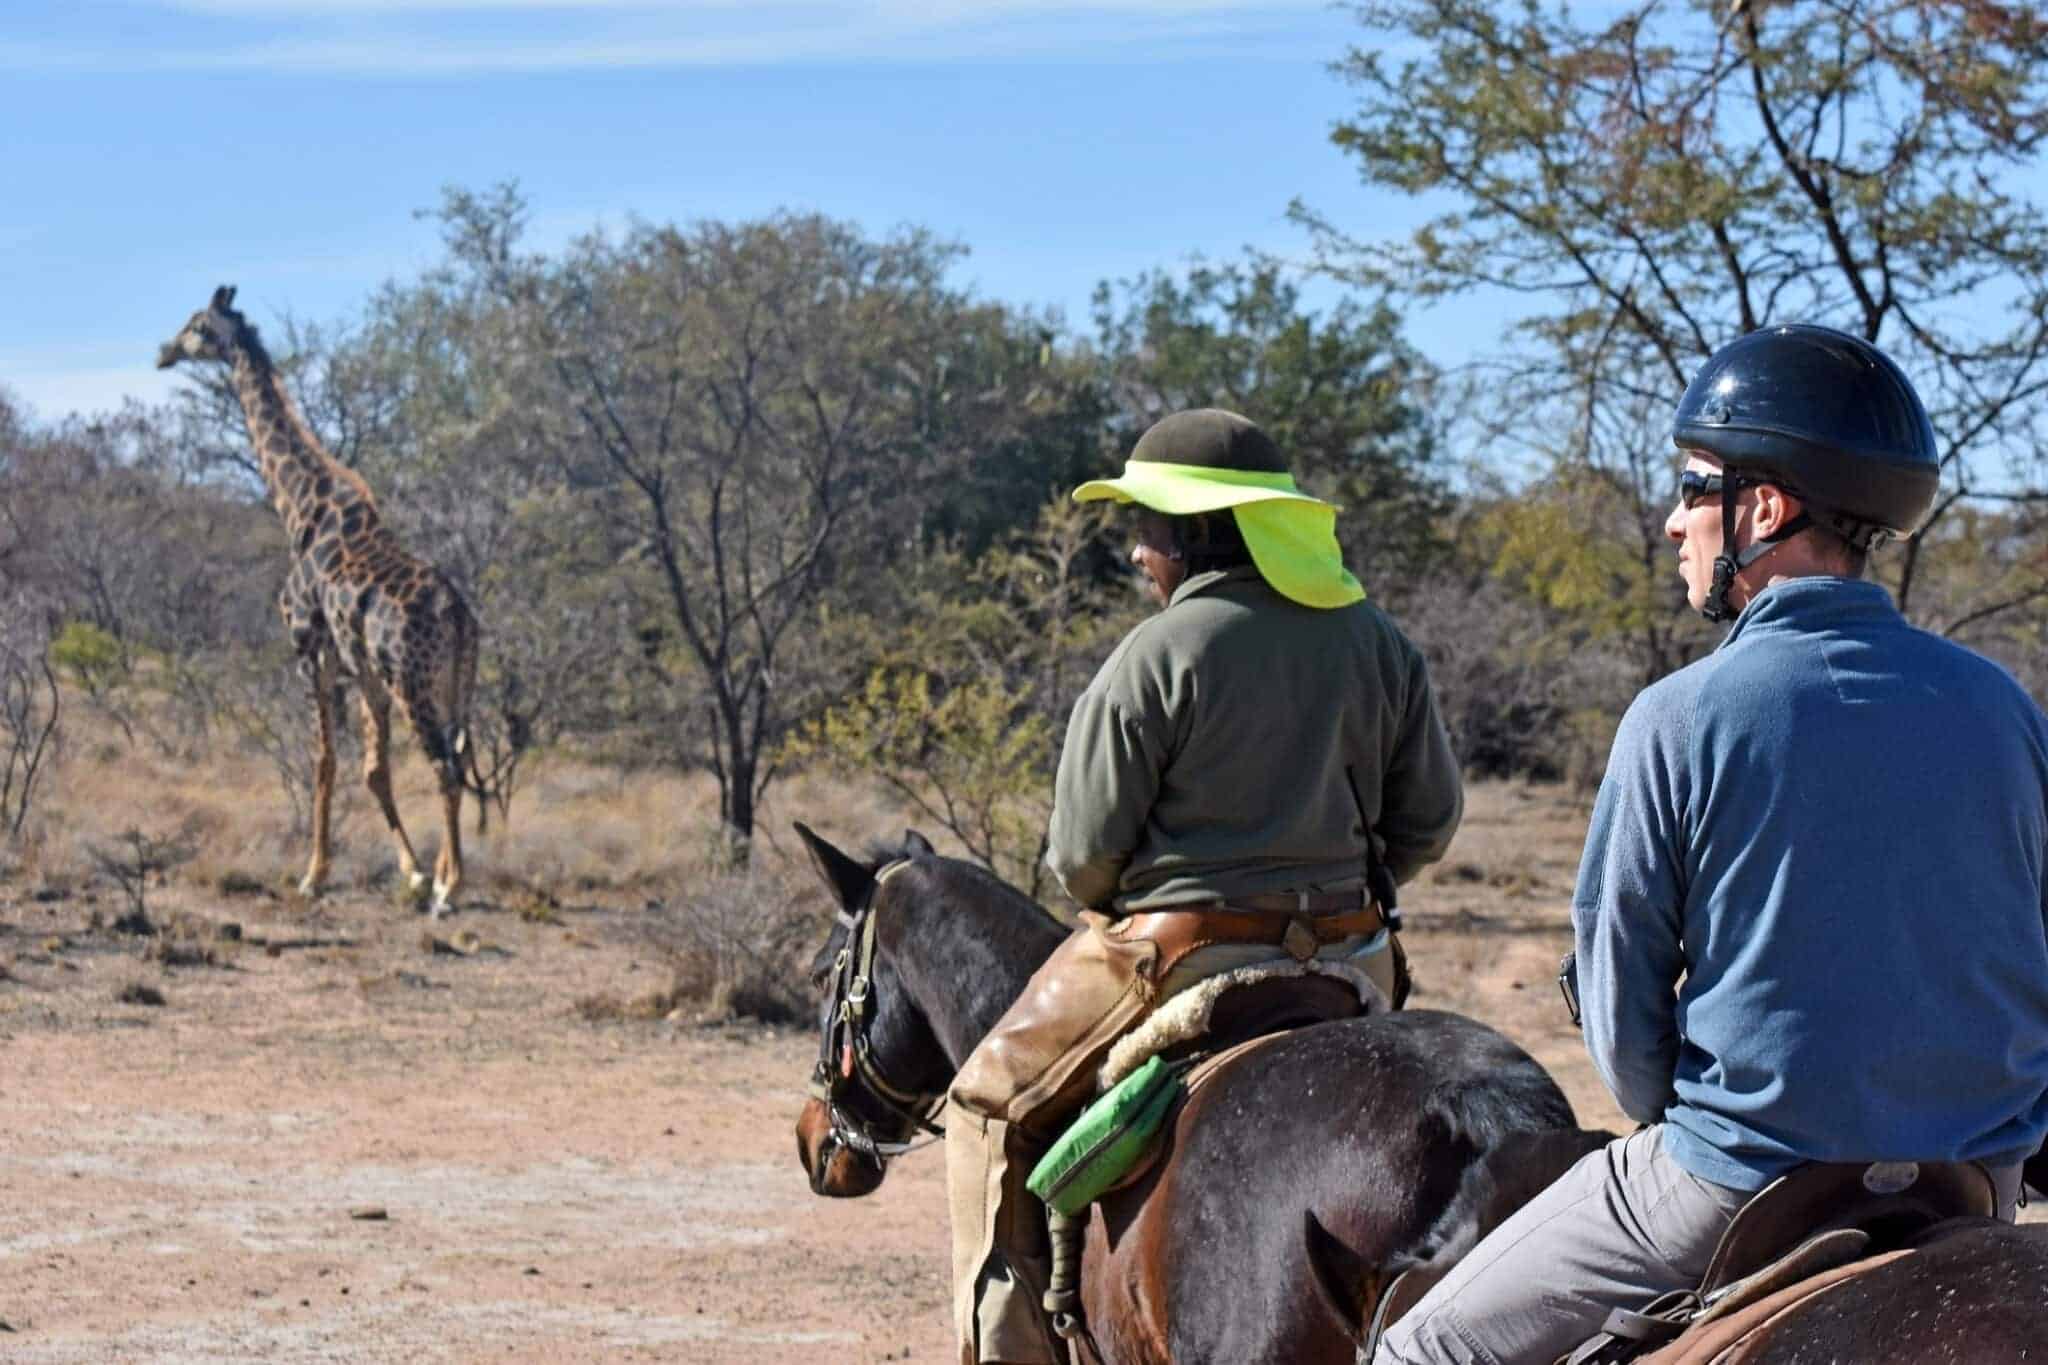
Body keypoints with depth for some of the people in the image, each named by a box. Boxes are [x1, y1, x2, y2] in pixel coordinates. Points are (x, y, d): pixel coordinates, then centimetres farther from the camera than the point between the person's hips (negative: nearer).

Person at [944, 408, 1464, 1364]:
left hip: (1175, 957, -5)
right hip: (1348, 956, 5)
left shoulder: (1155, 656, -13)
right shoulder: (1378, 645, 4)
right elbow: (1430, 819, 8)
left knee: (993, 1107, 12)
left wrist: (1119, 912, 11)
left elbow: (1083, 856, -10)